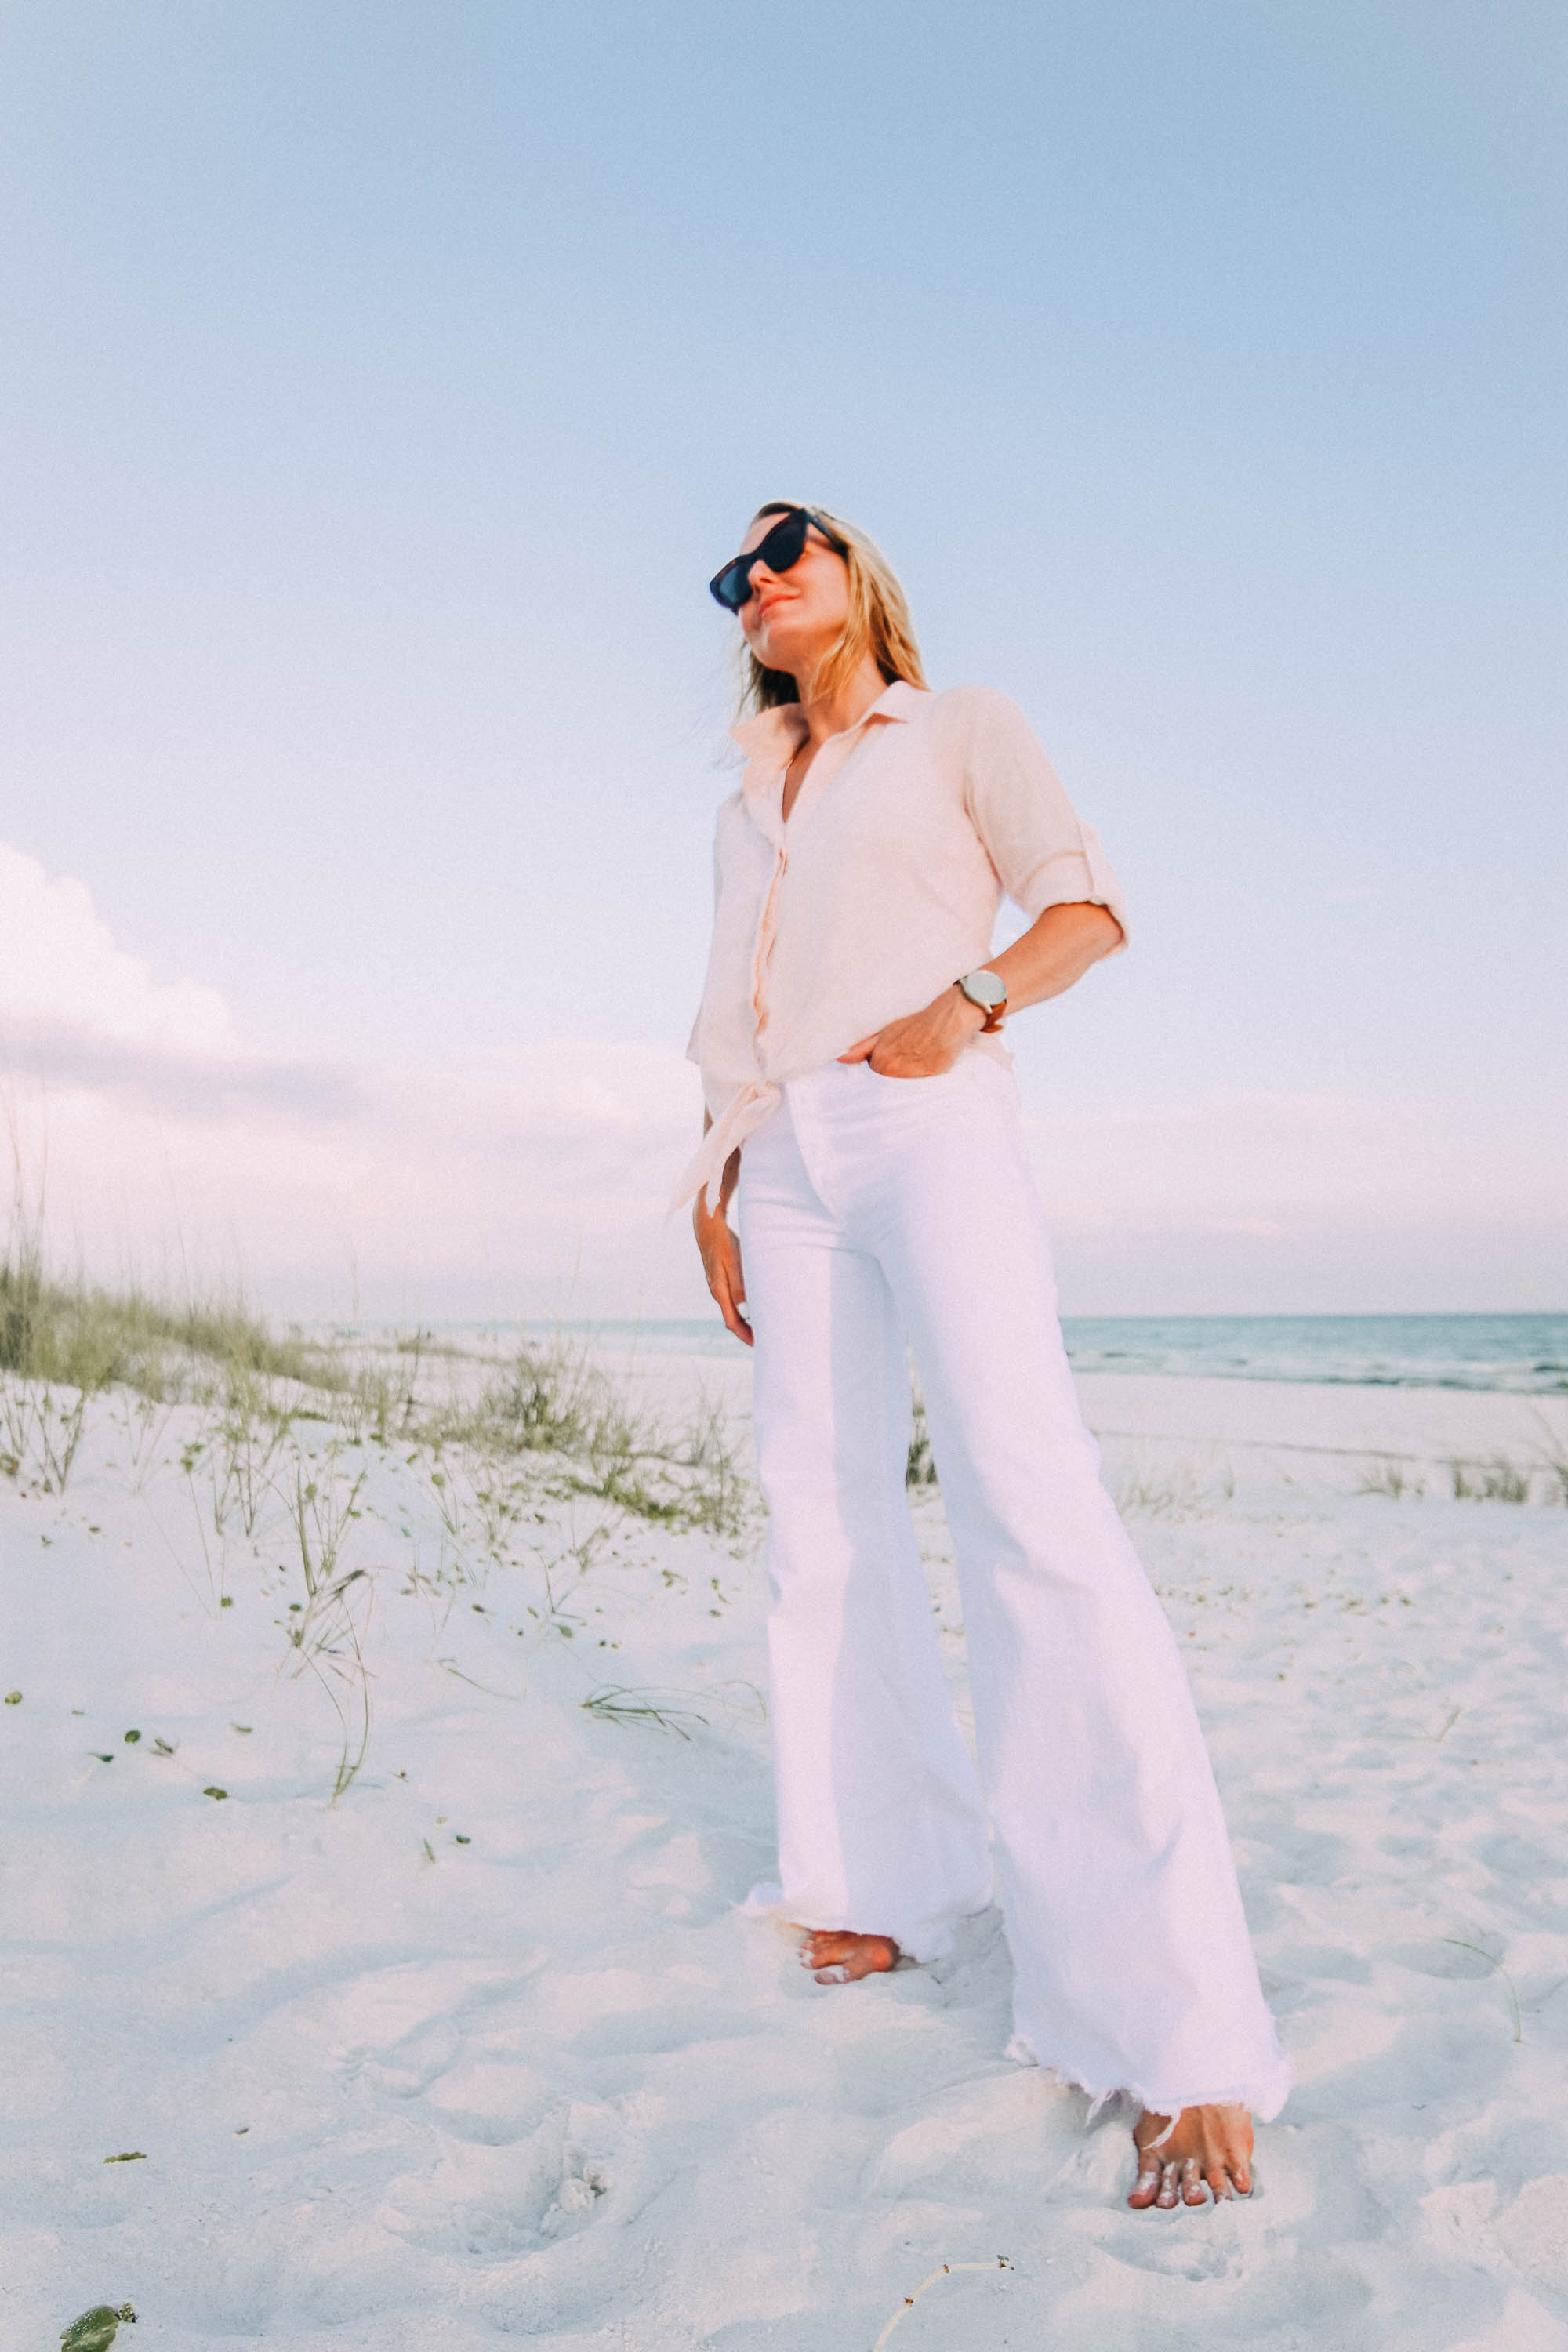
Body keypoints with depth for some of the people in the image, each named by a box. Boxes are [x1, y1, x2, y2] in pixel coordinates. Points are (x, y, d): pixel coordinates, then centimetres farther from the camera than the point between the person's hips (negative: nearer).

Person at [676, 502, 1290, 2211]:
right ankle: (888, 1880, 14)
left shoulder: (957, 725, 13)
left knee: (1031, 1509, -20)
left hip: (930, 1125, -6)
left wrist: (969, 1001, -14)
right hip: (789, 1161, 6)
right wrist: (714, 1183, 13)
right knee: (824, 1530, 1)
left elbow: (1088, 903, 3)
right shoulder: (749, 811, 26)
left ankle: (1182, 2033, -21)